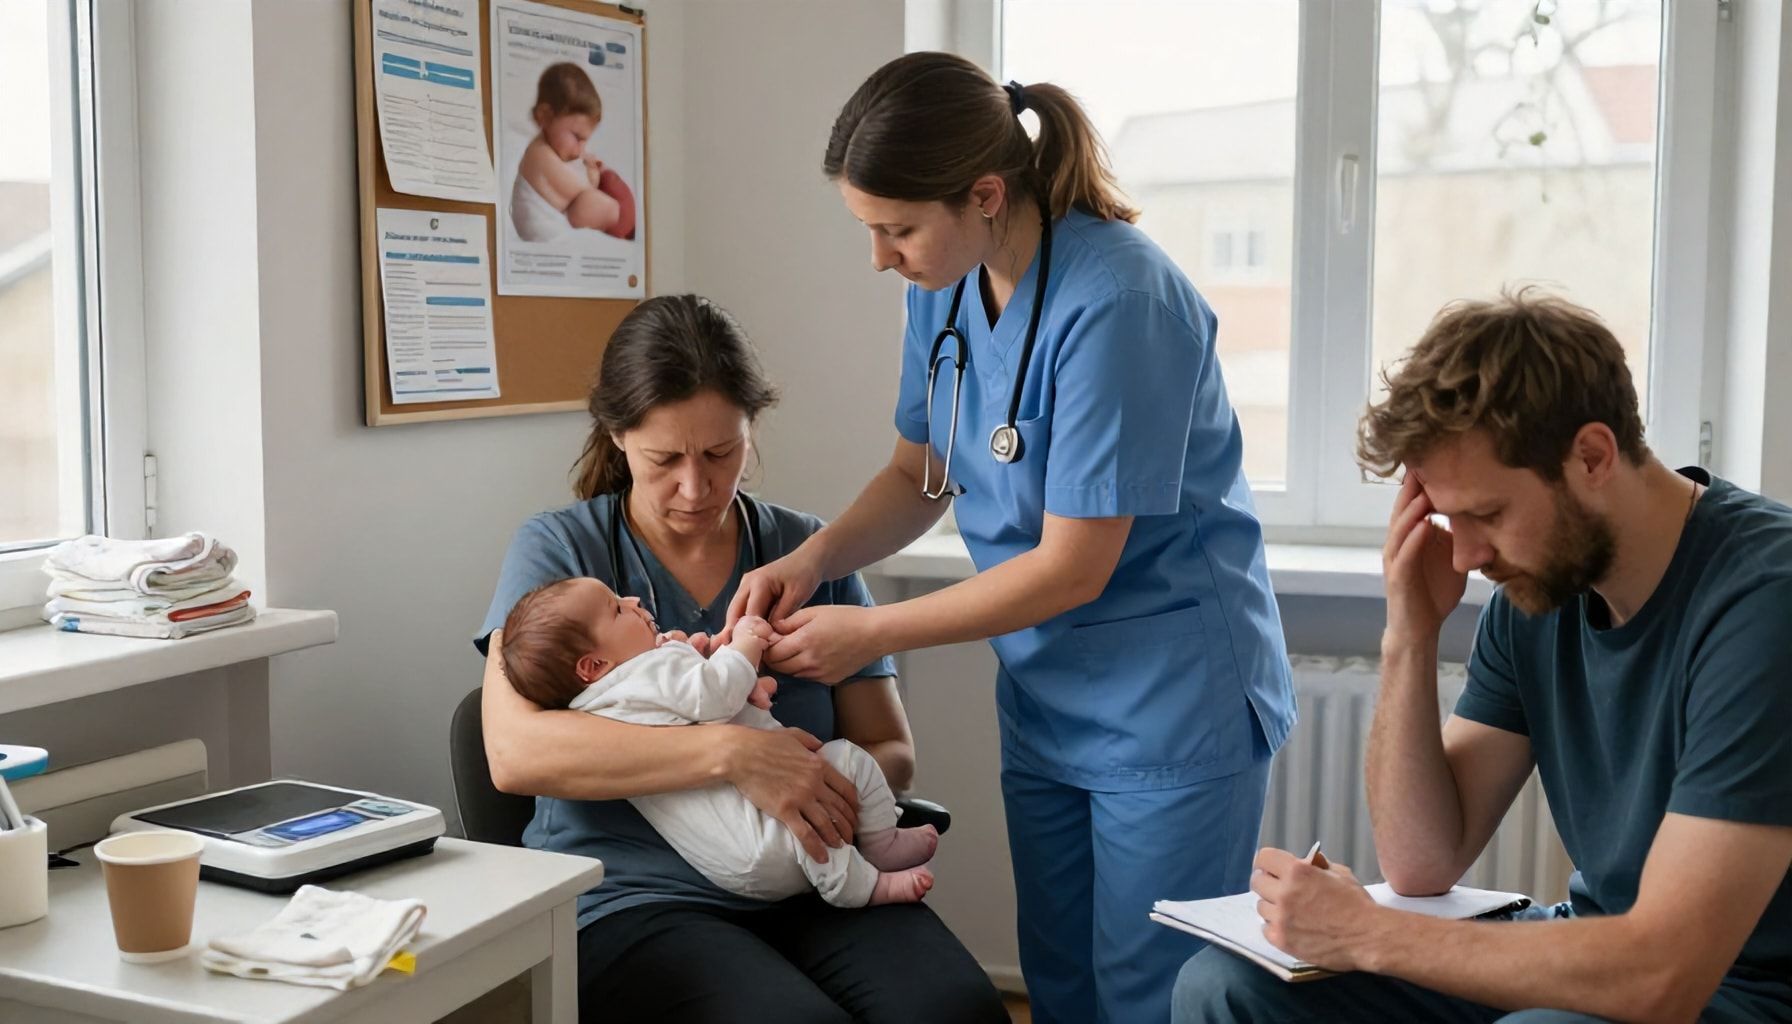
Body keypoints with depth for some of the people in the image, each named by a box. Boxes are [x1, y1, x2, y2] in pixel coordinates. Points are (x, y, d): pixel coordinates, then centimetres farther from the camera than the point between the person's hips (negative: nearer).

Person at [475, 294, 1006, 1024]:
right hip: (633, 900, -3)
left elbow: (891, 753, 11)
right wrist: (731, 754, -24)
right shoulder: (559, 551, 1)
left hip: (806, 888, 3)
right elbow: (514, 751, -14)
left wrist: (815, 787, -14)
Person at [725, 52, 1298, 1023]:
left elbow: (1073, 568, -22)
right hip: (1043, 703, 7)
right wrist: (808, 562, -7)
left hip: (1171, 705, -7)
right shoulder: (945, 288, -1)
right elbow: (916, 475, 11)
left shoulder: (1116, 300, -25)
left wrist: (871, 632, -17)